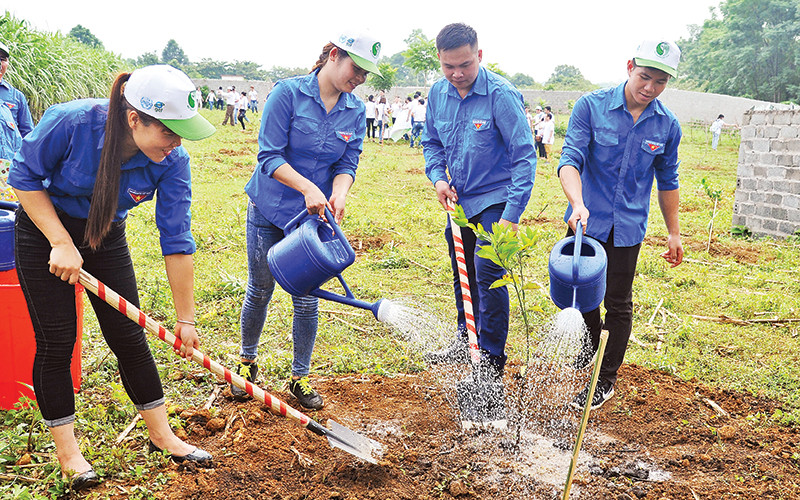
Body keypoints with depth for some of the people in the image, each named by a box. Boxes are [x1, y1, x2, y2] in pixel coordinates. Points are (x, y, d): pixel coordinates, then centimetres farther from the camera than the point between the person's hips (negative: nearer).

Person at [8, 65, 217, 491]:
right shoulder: (71, 122, -31)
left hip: (107, 237, 3)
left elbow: (177, 241, -19)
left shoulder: (172, 161, -23)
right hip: (44, 229, -2)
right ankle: (67, 451, 15)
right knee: (55, 341, -1)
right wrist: (62, 243, -22)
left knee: (129, 336, 4)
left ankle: (161, 435, 20)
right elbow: (25, 177, -16)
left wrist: (186, 319, -16)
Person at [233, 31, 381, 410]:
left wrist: (338, 194, -22)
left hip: (316, 215, 3)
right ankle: (247, 361, 34)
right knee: (260, 291, 11)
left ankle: (300, 378, 21)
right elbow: (269, 156, -17)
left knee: (306, 298, 5)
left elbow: (347, 165, -1)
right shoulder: (288, 92, -13)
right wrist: (307, 187, -30)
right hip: (269, 211, -2)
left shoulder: (356, 112, 0)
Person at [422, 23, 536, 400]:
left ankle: (491, 362, -3)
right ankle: (466, 341, 37)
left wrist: (512, 215, -27)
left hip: (495, 199, -6)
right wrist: (438, 177, -5)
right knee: (462, 272, 18)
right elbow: (432, 143, 15)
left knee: (488, 275, -14)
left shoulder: (502, 95, -20)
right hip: (460, 200, 7)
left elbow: (524, 157, -21)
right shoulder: (438, 94, -1)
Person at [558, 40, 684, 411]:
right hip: (586, 219, 0)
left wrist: (674, 233, 12)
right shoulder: (591, 106, -11)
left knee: (618, 304, 5)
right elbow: (570, 157, -20)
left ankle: (607, 380, 21)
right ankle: (594, 338, 47)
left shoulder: (667, 125, -2)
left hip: (628, 227, 0)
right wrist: (578, 204, -37)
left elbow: (667, 181, 9)